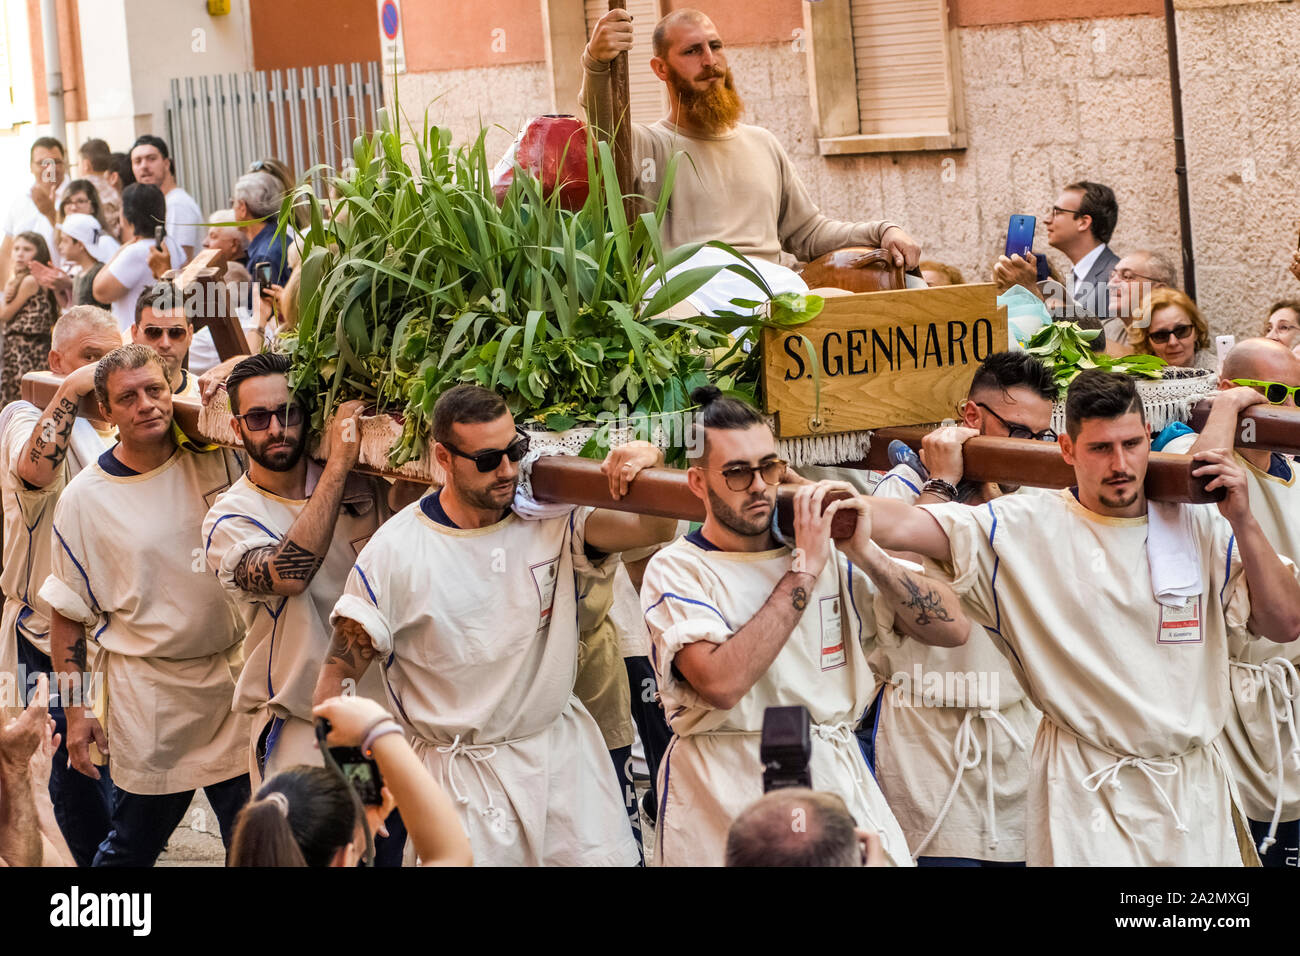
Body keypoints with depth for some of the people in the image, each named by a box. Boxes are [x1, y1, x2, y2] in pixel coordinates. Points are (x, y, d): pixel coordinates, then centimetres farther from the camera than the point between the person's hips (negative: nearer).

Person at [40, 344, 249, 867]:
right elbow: (67, 613, 1)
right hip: (146, 692, -2)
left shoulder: (217, 461, -2)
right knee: (132, 845, 9)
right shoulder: (84, 498, -5)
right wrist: (75, 712, -2)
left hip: (234, 672, 2)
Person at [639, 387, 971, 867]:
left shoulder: (829, 549, 7)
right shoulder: (676, 570, -5)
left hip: (836, 778, 4)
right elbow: (721, 684, -23)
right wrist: (804, 569, -18)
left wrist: (864, 554, -11)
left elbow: (952, 628, 2)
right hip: (726, 801, -3)